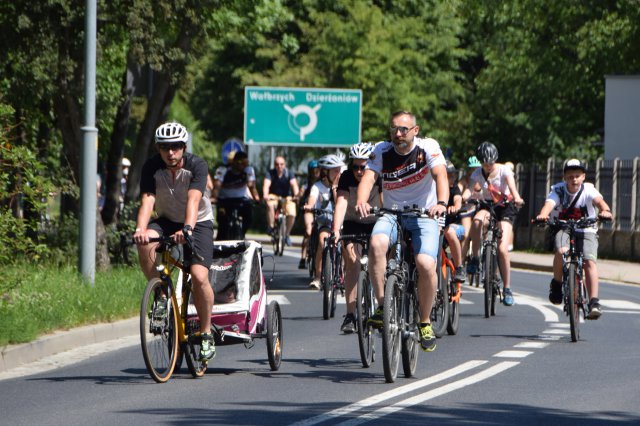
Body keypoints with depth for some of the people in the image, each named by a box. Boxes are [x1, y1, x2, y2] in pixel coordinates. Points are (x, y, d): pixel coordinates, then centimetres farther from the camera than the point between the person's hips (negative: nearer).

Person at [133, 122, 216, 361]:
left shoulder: (196, 166, -21)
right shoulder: (152, 168, -15)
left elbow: (193, 200, -35)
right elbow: (147, 201, -26)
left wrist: (187, 229, -53)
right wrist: (140, 229, -45)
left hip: (198, 222, -2)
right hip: (167, 221, 3)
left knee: (199, 276, -21)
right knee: (145, 243, -32)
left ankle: (206, 333, -4)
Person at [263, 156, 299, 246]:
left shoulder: (288, 174, -11)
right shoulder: (271, 173, -12)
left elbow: (294, 184, -26)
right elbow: (266, 185, -28)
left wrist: (296, 195, -46)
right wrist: (265, 195, -48)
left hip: (287, 197, 1)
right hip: (274, 196, -1)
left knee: (292, 214, -22)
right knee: (270, 205, -36)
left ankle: (287, 234, 2)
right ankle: (271, 227, -23)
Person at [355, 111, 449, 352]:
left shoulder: (428, 147, -8)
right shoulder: (382, 151, -2)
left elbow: (440, 175, -24)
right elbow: (368, 177, -17)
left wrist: (441, 202, -45)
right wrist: (361, 201, -39)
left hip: (424, 216, -2)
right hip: (392, 215, 2)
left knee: (426, 264, -25)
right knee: (376, 244, -33)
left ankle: (425, 322, -3)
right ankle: (382, 304, -21)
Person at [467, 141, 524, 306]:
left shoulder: (504, 170, -13)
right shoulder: (477, 174, -6)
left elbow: (512, 186, -31)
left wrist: (516, 198, -52)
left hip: (505, 207, -2)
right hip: (487, 206, 2)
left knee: (503, 249, -16)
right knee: (477, 220, -37)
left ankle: (507, 288, -4)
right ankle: (475, 258, -19)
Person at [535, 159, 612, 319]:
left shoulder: (588, 190, -12)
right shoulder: (558, 190, -10)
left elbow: (599, 200, -31)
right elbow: (549, 204, -28)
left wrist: (605, 211, -55)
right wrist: (542, 215, -52)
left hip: (586, 231, 0)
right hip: (563, 230, 0)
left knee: (590, 261, -22)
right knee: (561, 251, -32)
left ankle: (594, 303, -24)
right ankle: (557, 283, -6)